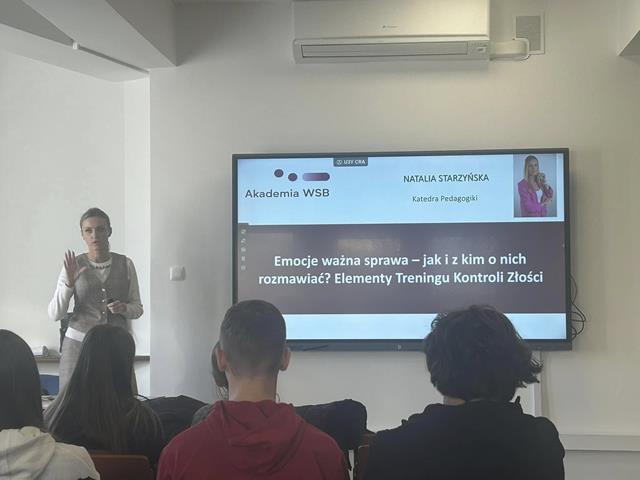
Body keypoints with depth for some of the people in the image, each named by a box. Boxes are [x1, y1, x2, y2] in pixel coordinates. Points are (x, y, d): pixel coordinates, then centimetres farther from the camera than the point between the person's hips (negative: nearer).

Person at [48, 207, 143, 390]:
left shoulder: (125, 264, 3)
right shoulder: (73, 265, 0)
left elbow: (137, 308, 9)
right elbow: (55, 314, -4)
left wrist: (124, 308, -12)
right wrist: (69, 283, -18)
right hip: (79, 342, -1)